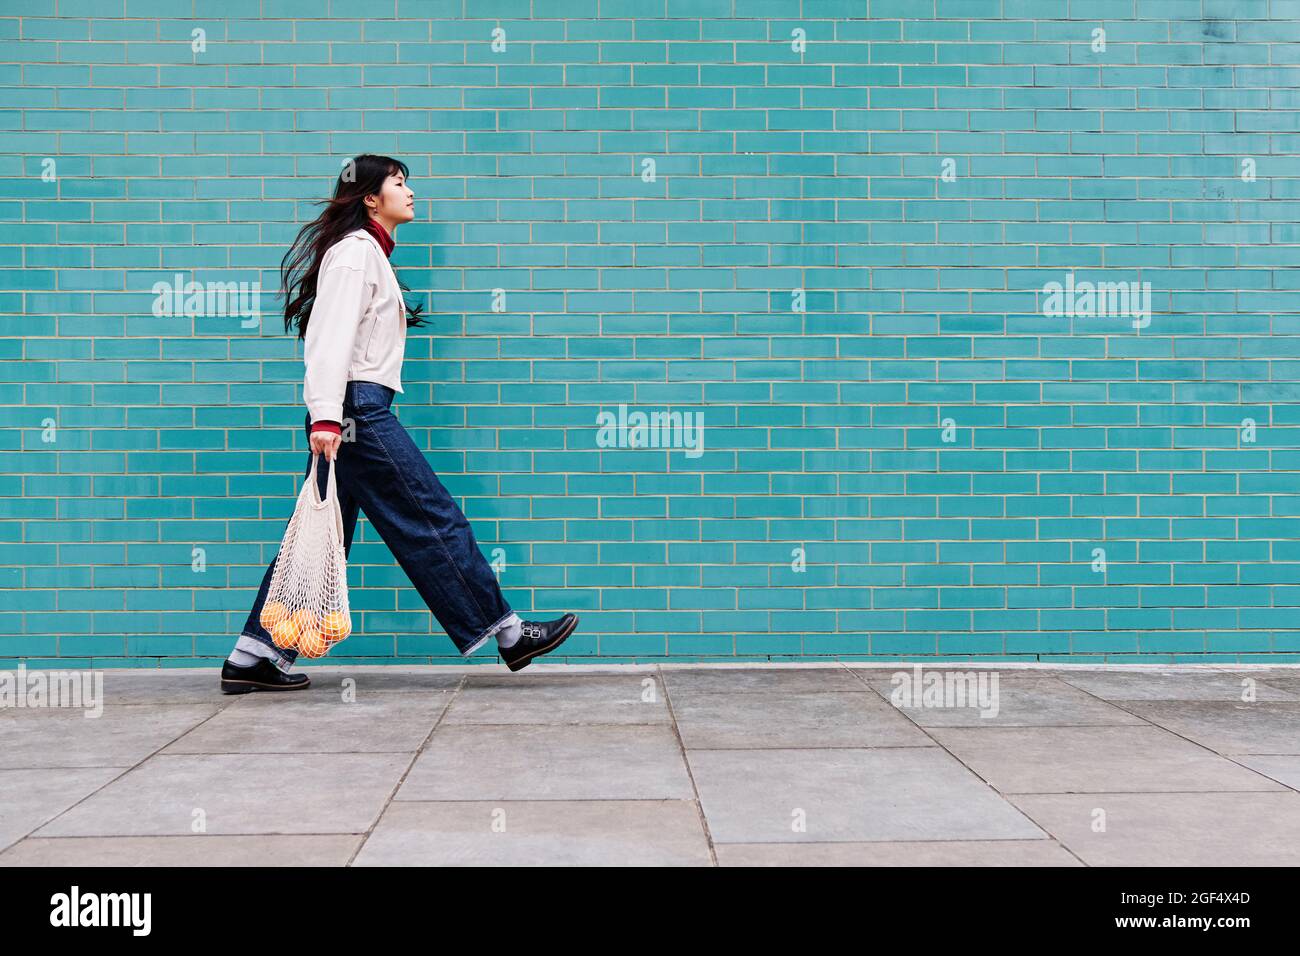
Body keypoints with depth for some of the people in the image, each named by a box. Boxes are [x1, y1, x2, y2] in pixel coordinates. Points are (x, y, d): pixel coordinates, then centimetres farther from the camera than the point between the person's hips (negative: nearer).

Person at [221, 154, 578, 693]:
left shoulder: (371, 252, 24)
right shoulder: (355, 249, -7)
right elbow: (331, 335, -19)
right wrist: (325, 415, -27)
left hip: (354, 412, 10)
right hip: (357, 409, -10)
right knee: (432, 519, -5)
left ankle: (253, 660, 10)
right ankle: (507, 633, 3)